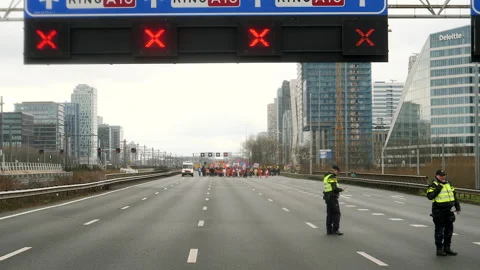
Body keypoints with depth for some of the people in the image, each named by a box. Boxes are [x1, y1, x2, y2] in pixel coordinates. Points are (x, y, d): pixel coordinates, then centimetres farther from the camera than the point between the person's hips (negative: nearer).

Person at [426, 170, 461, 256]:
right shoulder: (433, 185, -9)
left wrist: (457, 207, 15)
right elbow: (430, 196, -22)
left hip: (448, 211, 7)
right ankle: (439, 249, 7)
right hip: (438, 212, -7)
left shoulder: (448, 184, 13)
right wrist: (438, 189, -26)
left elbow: (454, 196, 19)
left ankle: (447, 248, 24)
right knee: (439, 231, -1)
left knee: (449, 230, 12)